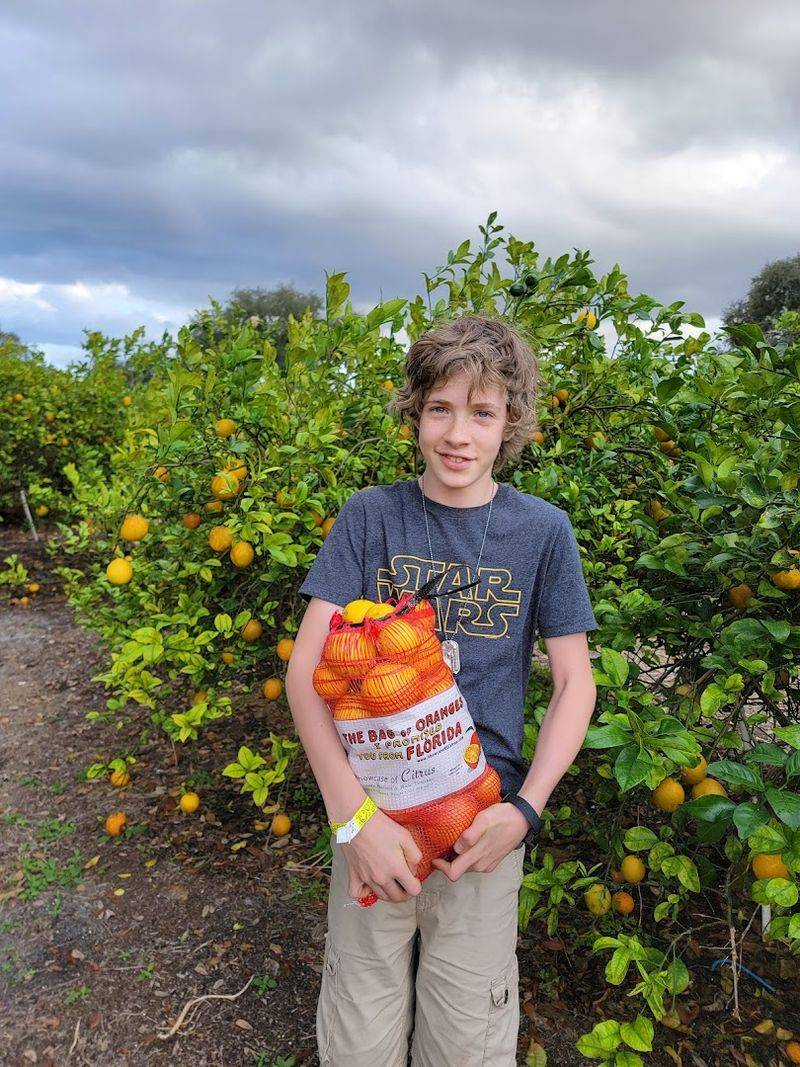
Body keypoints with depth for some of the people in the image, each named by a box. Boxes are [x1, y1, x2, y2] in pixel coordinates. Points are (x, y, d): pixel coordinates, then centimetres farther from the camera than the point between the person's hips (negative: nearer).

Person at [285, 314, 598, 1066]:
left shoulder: (544, 531, -4)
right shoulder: (369, 515, -6)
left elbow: (575, 682, 1)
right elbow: (306, 667, -9)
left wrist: (525, 808, -11)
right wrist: (354, 813, -18)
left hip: (483, 819, 0)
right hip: (372, 810, 0)